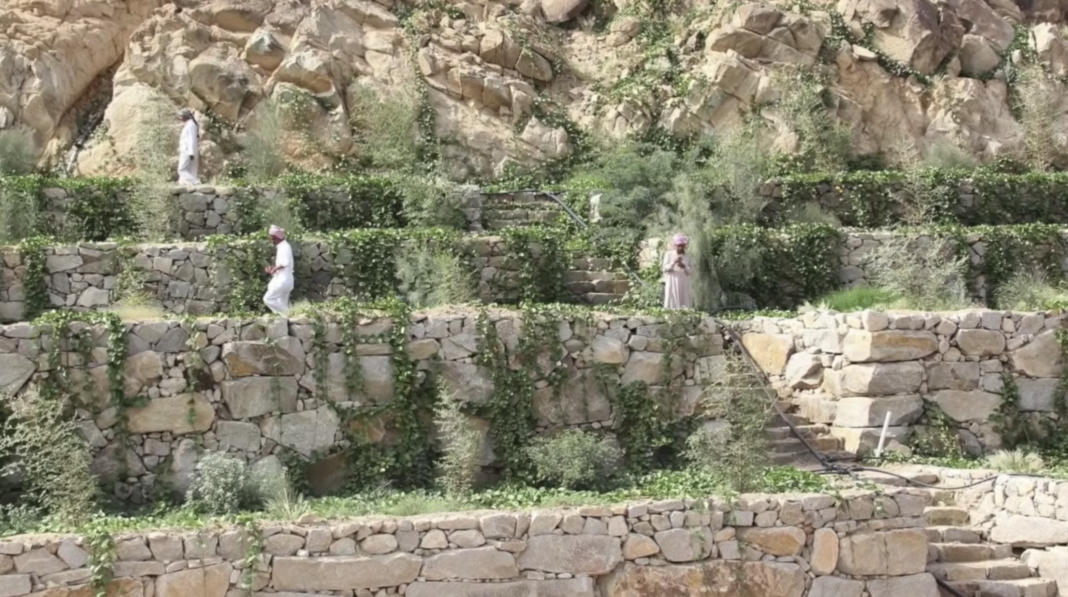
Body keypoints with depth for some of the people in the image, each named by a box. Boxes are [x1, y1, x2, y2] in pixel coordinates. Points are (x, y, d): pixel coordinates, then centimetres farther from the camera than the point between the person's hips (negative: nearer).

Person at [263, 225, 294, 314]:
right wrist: (273, 268, 10)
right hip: (283, 279, 10)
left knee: (268, 298, -8)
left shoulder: (284, 247, -15)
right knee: (282, 304, 10)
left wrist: (274, 269, -19)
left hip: (282, 280, -10)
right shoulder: (281, 247, 16)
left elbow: (285, 263, -30)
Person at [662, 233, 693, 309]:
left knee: (684, 305, -3)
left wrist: (684, 267, -15)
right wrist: (673, 262, -20)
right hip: (672, 284, -3)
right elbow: (665, 268, -4)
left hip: (683, 285, 3)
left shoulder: (687, 256, 8)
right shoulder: (668, 254, 1)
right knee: (672, 304, -7)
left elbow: (691, 270, 5)